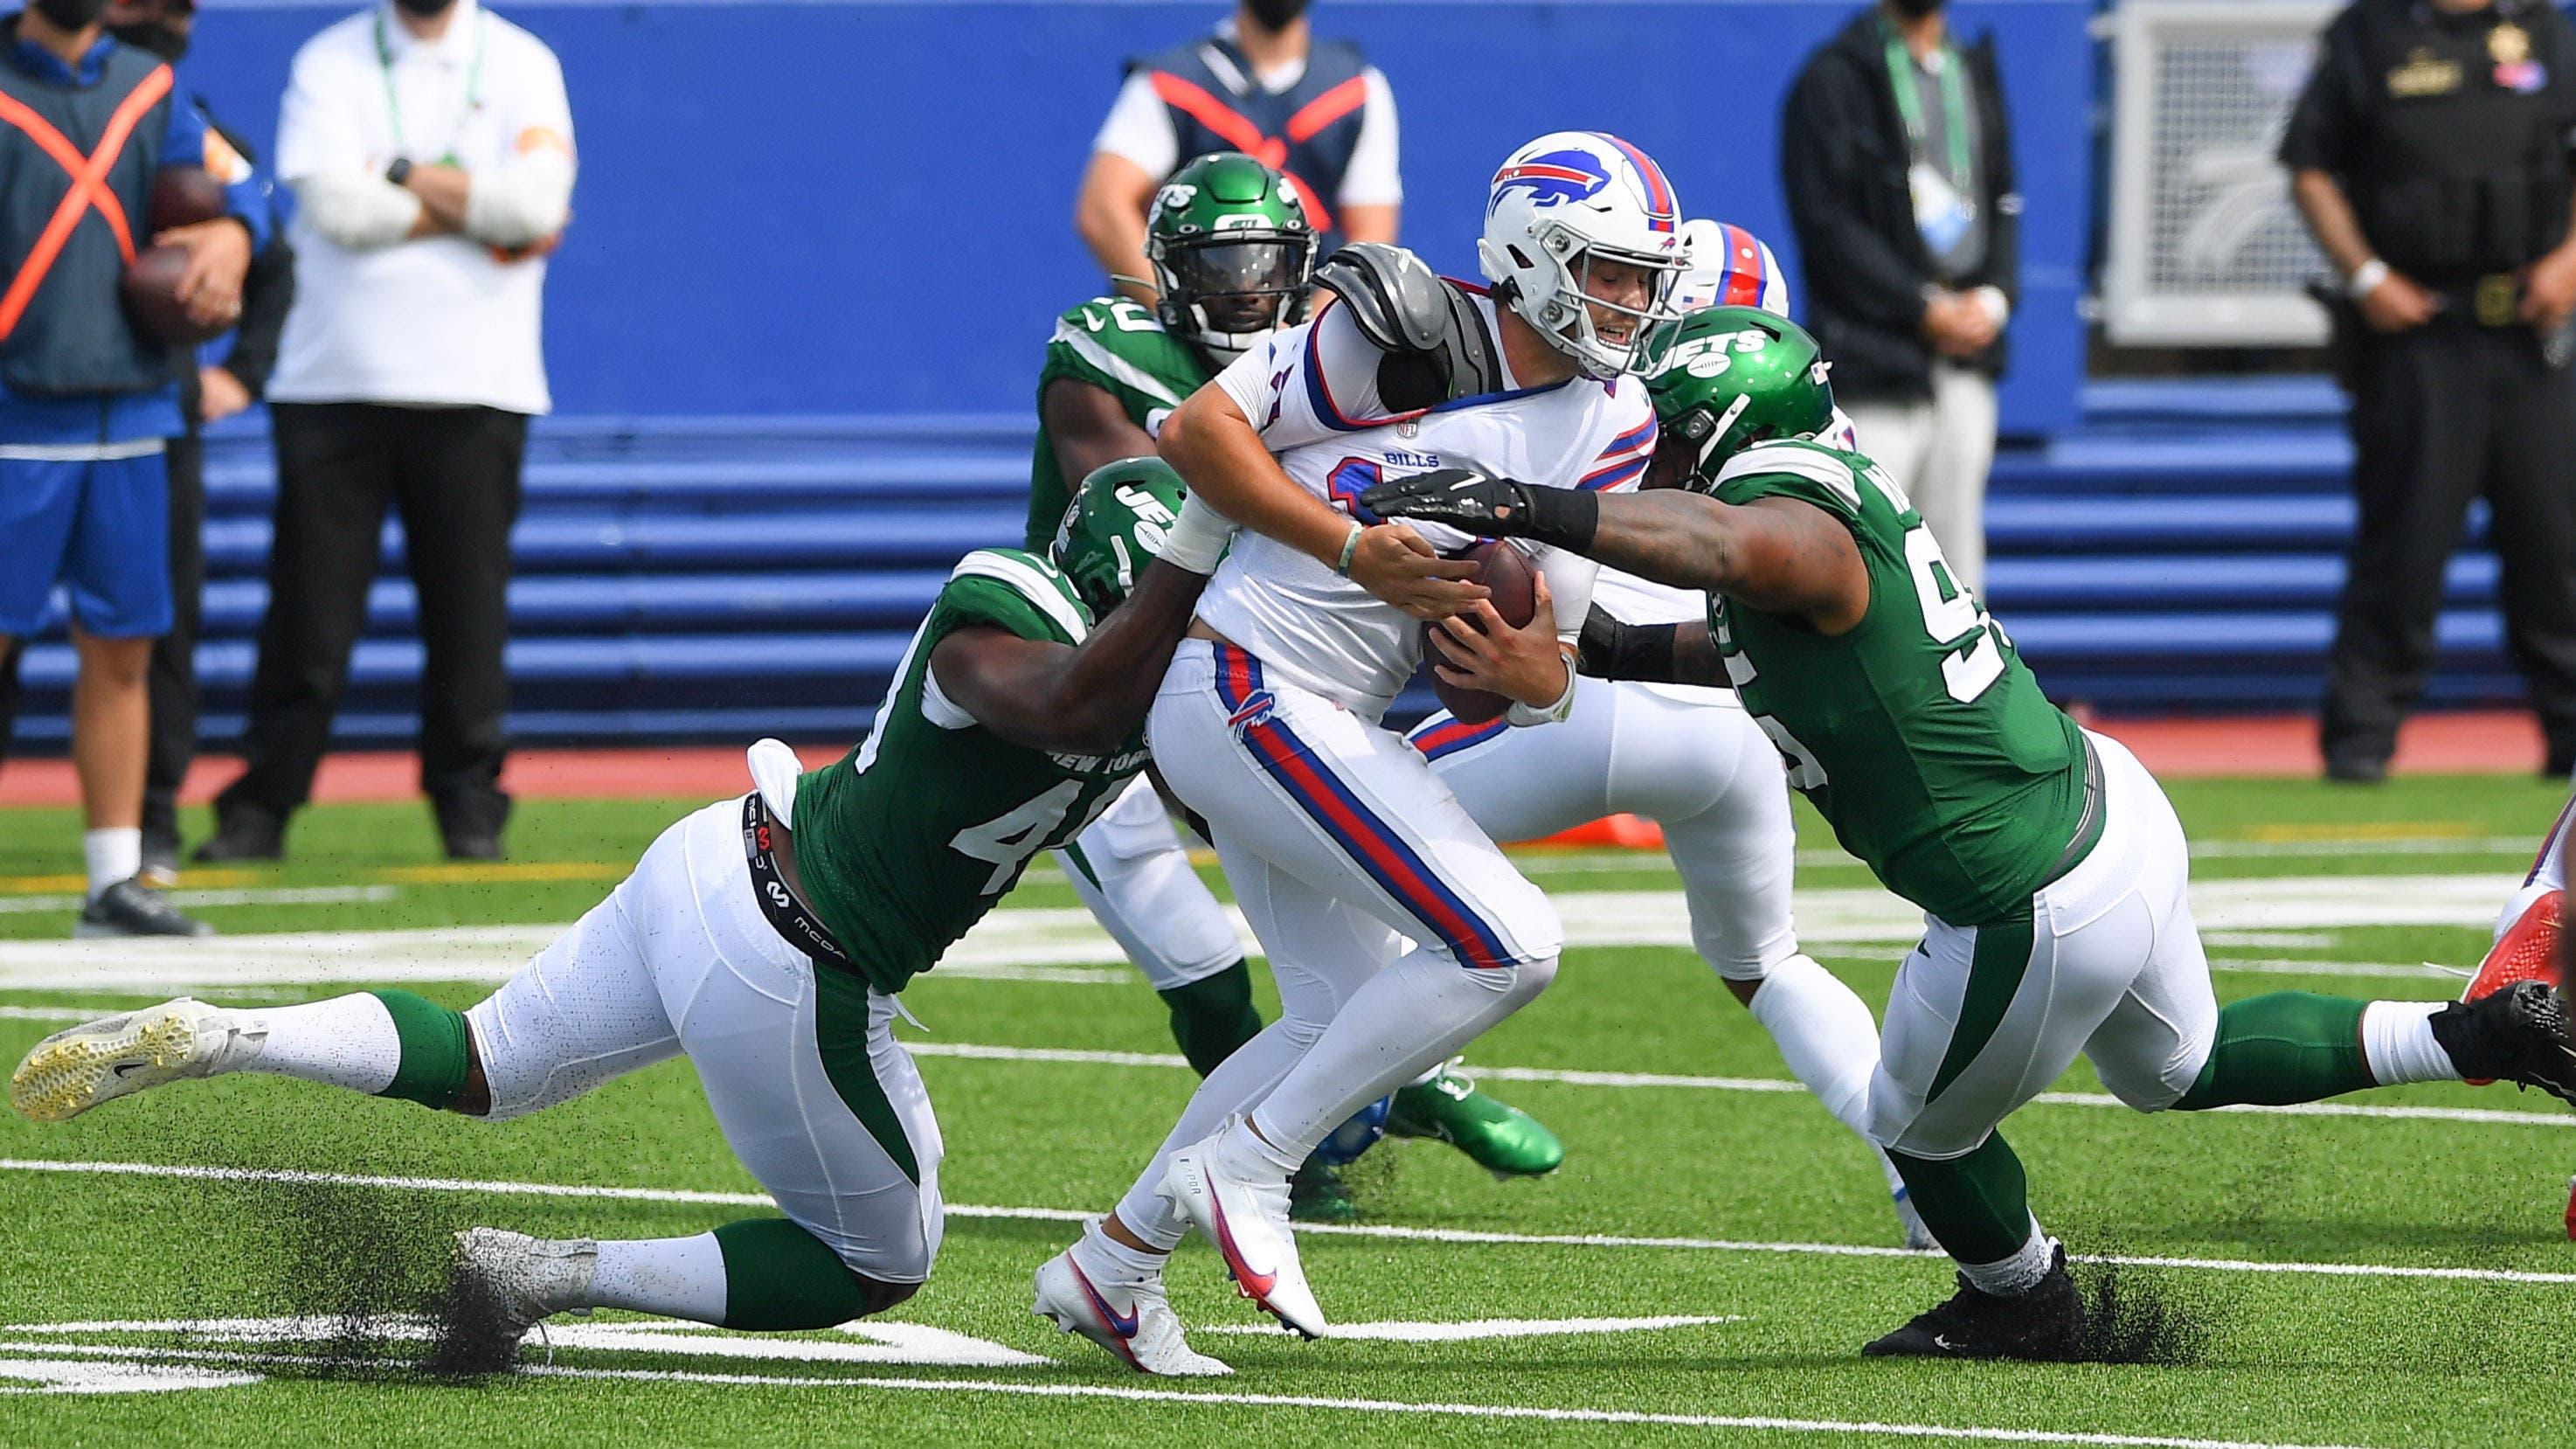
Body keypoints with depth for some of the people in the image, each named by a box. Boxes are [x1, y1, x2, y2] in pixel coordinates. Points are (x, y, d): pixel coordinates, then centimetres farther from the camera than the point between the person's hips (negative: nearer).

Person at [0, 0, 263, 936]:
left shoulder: (152, 87, 12)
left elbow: (229, 181, 14)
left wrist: (233, 233, -9)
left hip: (131, 415, 5)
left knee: (121, 649, 8)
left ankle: (117, 877, 14)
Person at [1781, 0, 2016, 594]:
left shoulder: (1974, 72, 16)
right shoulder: (1834, 79, -4)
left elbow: (2002, 204, 19)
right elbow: (1828, 225, -10)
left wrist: (1994, 297, 0)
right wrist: (1924, 308, -13)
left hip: (1968, 359, 6)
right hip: (1876, 357, -6)